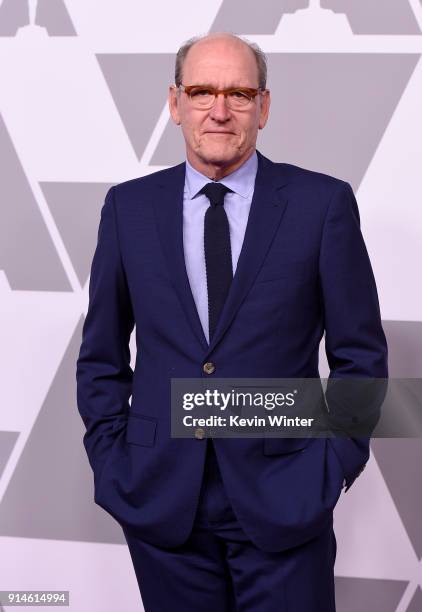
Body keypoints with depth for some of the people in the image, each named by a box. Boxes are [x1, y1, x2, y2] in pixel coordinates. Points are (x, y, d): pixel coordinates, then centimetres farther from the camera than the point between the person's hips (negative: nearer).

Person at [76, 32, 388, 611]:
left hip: (284, 499, -1)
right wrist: (109, 460, 2)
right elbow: (102, 353, 8)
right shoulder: (128, 207, 3)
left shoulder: (322, 202, -4)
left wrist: (337, 461, -5)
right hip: (161, 501, 2)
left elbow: (360, 351, 1)